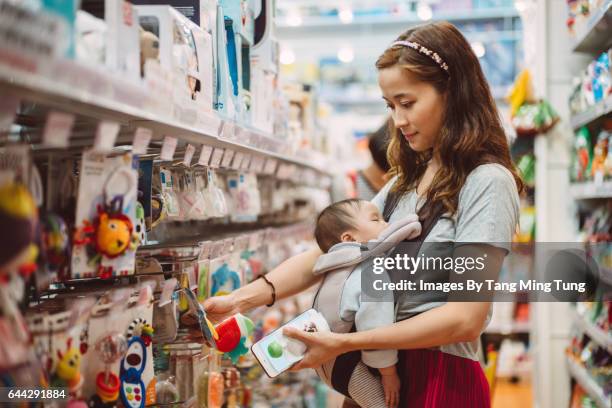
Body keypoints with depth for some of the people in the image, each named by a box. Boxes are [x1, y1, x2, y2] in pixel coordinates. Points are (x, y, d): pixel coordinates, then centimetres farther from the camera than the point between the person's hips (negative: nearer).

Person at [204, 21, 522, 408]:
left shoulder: (487, 182, -13)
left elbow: (466, 317, -21)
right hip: (386, 368, 7)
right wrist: (245, 297, -10)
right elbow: (327, 253, 4)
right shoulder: (406, 180, 11)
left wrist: (345, 343, -23)